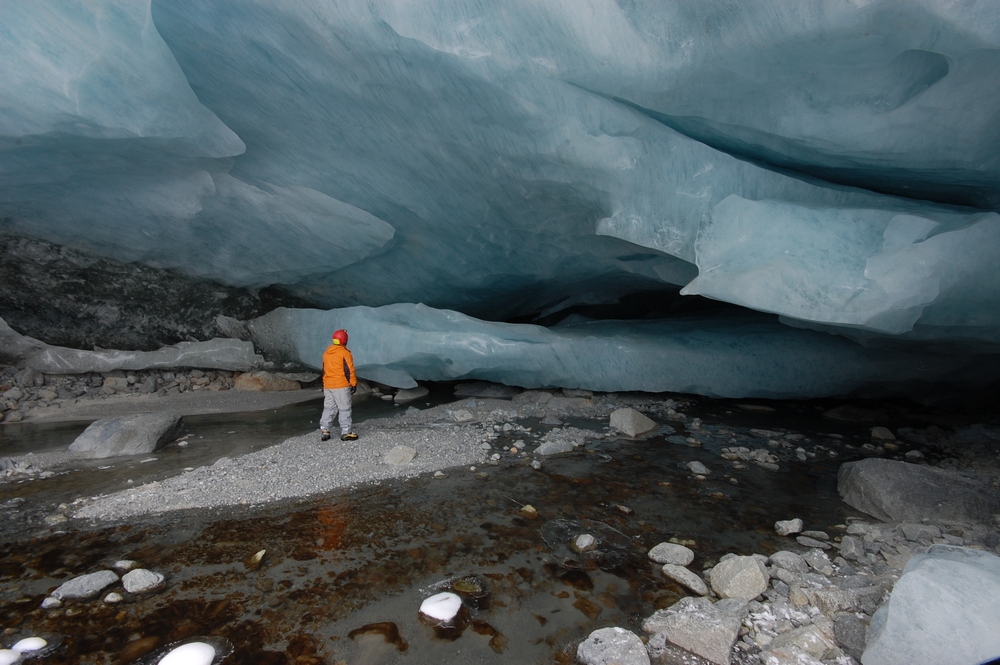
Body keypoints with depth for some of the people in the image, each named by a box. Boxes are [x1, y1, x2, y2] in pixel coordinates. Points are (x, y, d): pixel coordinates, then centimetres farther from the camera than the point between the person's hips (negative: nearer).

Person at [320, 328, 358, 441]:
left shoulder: (326, 353, 11)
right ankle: (345, 433, 3)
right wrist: (354, 384, -6)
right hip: (341, 386, -7)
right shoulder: (345, 353, -13)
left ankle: (325, 431, 14)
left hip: (327, 386, 7)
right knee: (344, 409, 1)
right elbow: (349, 371, -14)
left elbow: (324, 370, 17)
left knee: (328, 408, 14)